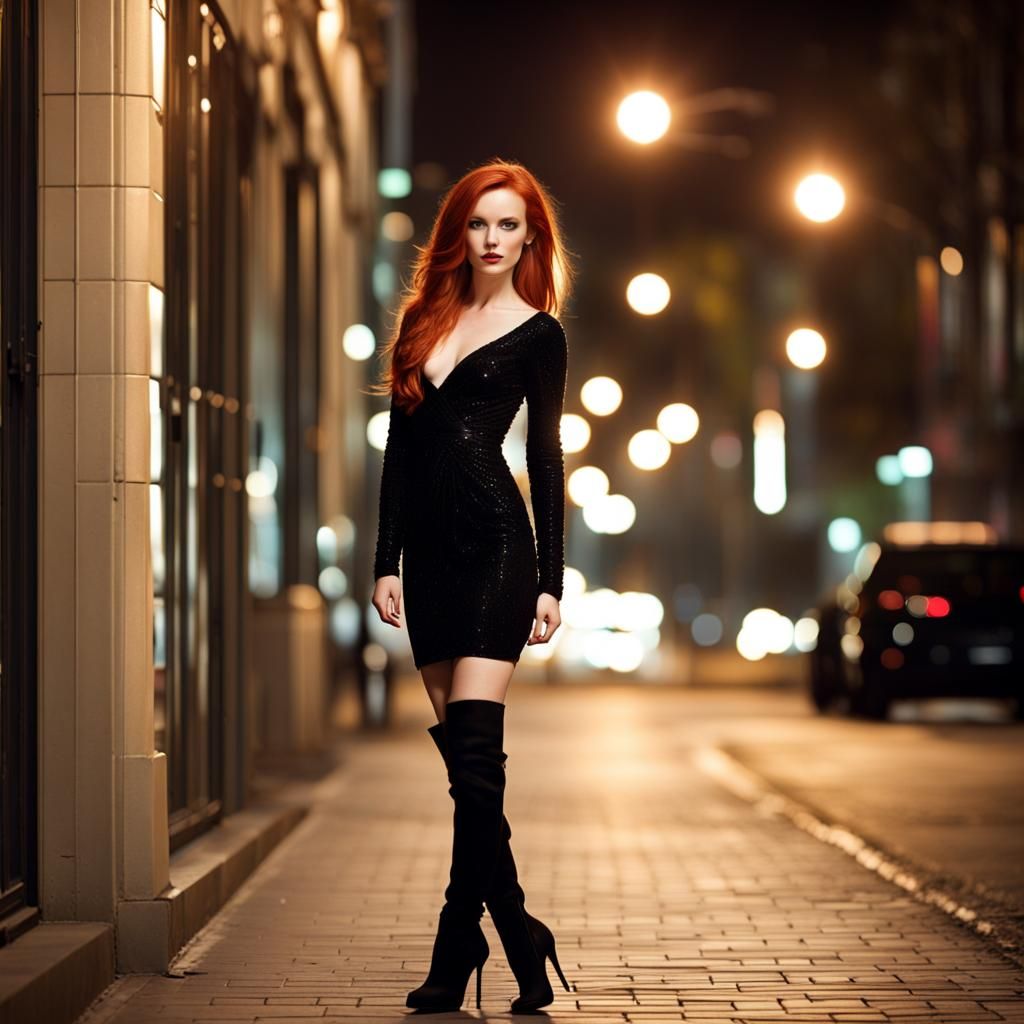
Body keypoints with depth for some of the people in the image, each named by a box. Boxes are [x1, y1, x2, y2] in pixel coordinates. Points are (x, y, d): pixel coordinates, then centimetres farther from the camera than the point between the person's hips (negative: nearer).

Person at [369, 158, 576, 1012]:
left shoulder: (539, 333, 3)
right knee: (462, 754, 4)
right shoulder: (425, 319, 16)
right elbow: (400, 446, 15)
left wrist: (551, 582, -5)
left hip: (495, 542, -5)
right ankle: (519, 940, 10)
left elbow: (547, 459, 0)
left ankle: (458, 951, -11)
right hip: (429, 549, 6)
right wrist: (386, 560, 9)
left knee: (473, 746, -14)